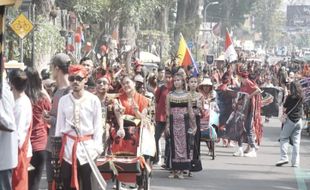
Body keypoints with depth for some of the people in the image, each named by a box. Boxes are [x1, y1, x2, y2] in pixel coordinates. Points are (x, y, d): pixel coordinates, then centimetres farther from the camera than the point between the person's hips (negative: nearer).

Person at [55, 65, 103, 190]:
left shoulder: (93, 100, -4)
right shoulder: (63, 100, 5)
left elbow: (98, 126, -1)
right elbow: (60, 125, 9)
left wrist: (96, 148, -4)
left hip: (87, 146, -2)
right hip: (68, 146, 2)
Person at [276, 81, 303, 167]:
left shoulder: (290, 97, -9)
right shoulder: (301, 97, 4)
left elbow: (284, 107, -4)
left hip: (290, 120, -4)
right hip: (299, 120, 4)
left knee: (283, 138, 7)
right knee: (296, 141, 5)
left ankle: (284, 157, -8)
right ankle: (295, 162, 2)